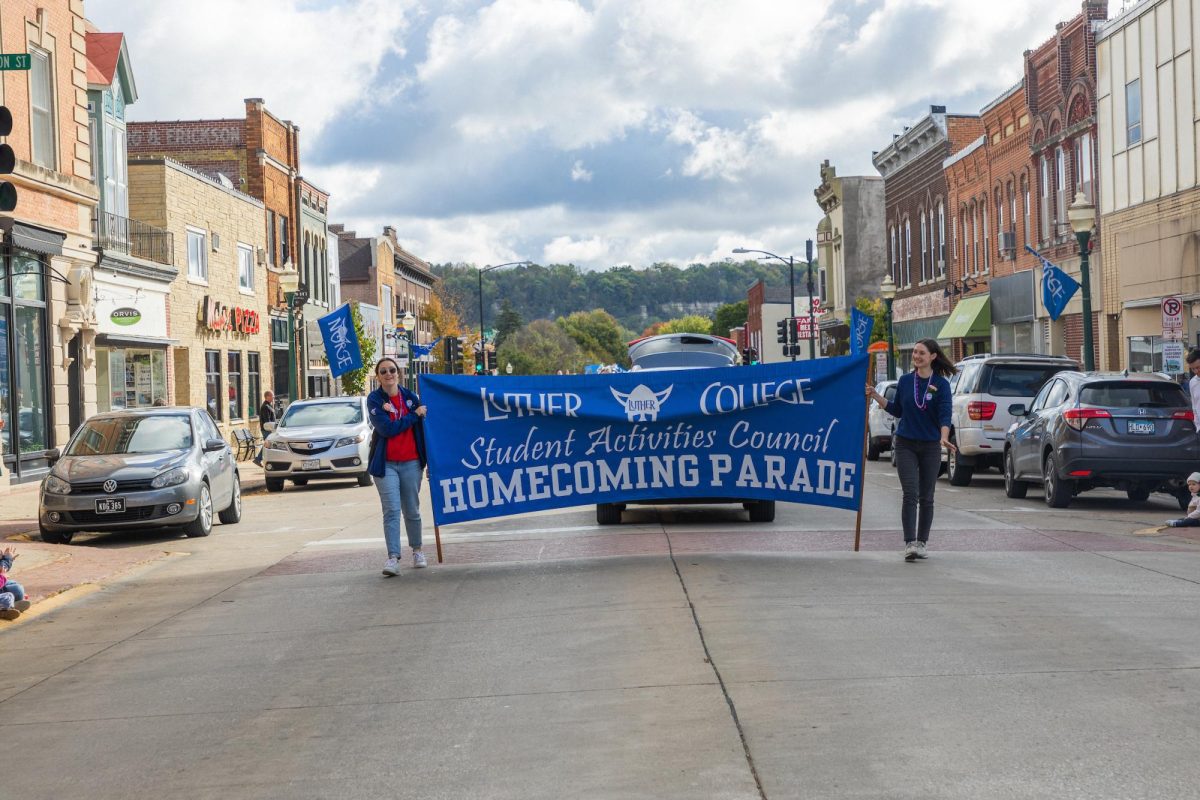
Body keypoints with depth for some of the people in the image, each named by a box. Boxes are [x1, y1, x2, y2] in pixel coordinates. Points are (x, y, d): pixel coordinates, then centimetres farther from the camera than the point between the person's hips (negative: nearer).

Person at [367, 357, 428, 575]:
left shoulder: (410, 397, 7)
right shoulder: (374, 399, -2)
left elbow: (422, 425, 10)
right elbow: (386, 428, -14)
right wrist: (414, 416, -10)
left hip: (411, 462, 3)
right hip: (386, 463, -3)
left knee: (412, 510, 10)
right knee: (391, 510, -11)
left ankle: (417, 550, 27)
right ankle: (393, 557, -14)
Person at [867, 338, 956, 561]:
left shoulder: (941, 384, -4)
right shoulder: (905, 381, 4)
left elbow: (945, 415, -13)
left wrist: (944, 438, -29)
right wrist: (876, 396, 7)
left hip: (930, 446, -1)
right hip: (906, 444, 1)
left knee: (926, 498, 7)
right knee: (910, 495, -10)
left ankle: (922, 543, 18)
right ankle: (909, 543, -14)